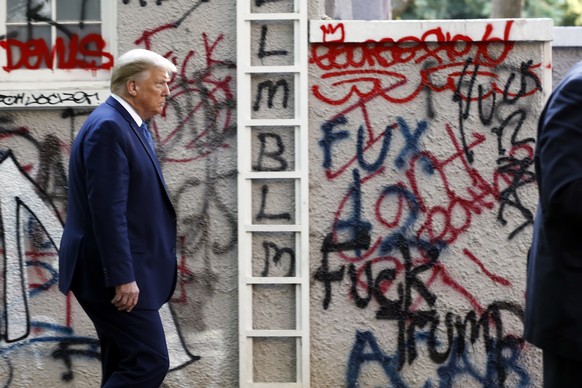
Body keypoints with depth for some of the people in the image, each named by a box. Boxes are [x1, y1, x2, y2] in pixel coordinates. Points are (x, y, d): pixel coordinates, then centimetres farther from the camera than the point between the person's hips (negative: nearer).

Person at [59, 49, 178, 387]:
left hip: (125, 271, 10)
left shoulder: (129, 125, 15)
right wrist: (122, 277, -24)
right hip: (115, 272, -10)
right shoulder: (108, 127, -17)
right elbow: (107, 210, -23)